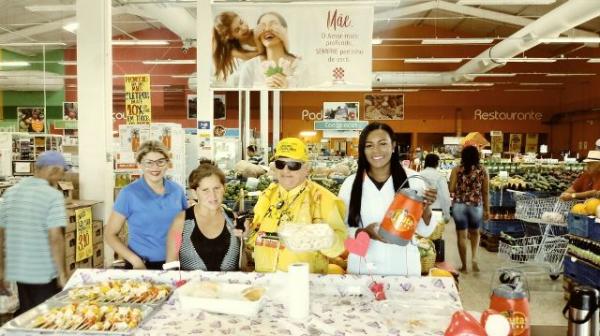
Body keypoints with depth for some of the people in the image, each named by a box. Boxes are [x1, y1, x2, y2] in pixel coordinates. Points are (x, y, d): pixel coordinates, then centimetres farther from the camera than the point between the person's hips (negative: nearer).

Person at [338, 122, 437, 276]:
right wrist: (363, 232, -17)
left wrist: (426, 208, -17)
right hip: (363, 268, 0)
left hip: (403, 267, 0)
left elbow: (424, 231, 1)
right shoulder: (350, 183, -4)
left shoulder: (412, 180, -4)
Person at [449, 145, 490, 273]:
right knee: (475, 233, 23)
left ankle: (464, 265, 13)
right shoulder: (482, 170, -1)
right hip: (476, 206, 2)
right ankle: (474, 258, 7)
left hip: (459, 205, -1)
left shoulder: (457, 170, -5)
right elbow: (485, 192, 2)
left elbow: (451, 189, -8)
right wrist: (487, 210, 9)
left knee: (461, 235, 8)